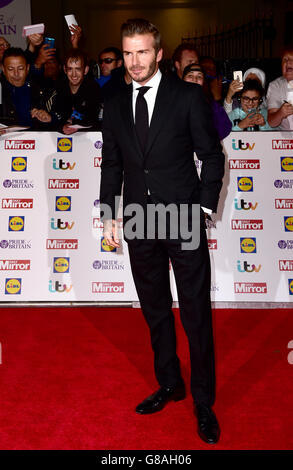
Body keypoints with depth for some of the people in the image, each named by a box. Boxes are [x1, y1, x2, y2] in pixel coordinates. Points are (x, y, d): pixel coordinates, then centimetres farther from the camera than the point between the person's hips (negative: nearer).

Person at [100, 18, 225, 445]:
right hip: (139, 224, 4)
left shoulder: (188, 96, -2)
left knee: (196, 315, 3)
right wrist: (108, 215, 8)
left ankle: (204, 401, 19)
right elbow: (111, 165, 13)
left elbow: (212, 155, -1)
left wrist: (204, 207, -7)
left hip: (184, 223, -4)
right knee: (156, 312, 15)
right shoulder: (115, 106, 9)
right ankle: (169, 385, 33)